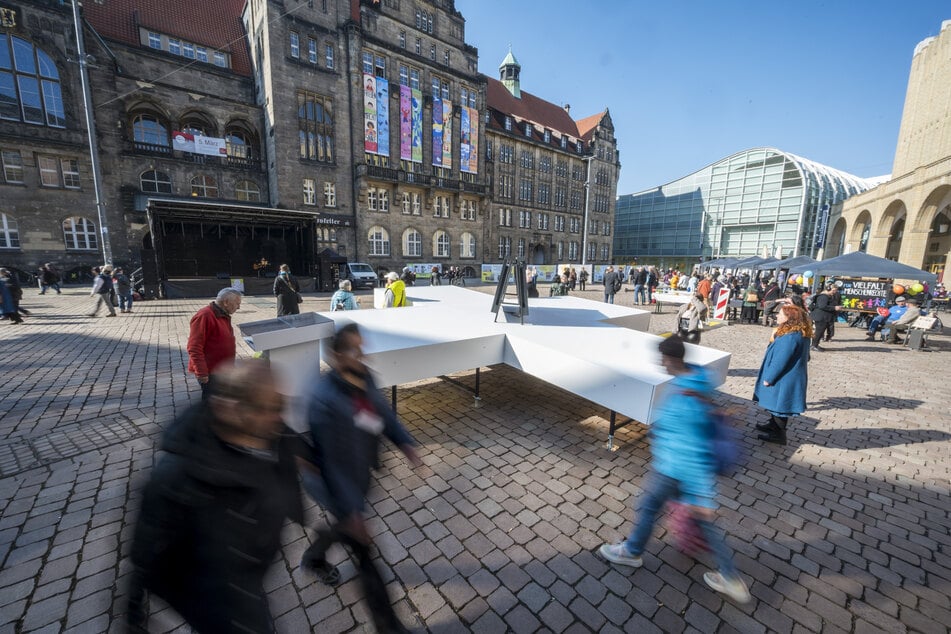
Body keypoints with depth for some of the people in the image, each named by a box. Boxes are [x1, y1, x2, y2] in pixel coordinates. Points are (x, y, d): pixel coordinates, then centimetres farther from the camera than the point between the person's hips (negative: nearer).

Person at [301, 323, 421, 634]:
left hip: (360, 474, 7)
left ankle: (313, 557, 66)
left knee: (345, 525, 33)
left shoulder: (364, 377, -13)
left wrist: (404, 442, -8)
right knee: (362, 548, 10)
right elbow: (331, 462, -30)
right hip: (337, 483, -7)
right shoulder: (324, 399, -35)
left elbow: (382, 410, 4)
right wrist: (351, 511, -23)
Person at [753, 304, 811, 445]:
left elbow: (781, 361, -25)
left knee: (779, 404, 5)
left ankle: (779, 434, 18)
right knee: (776, 404, 23)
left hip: (784, 379, -10)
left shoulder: (790, 337, -28)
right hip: (787, 377, 10)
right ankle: (773, 424, 40)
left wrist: (769, 378, -15)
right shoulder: (799, 333, 5)